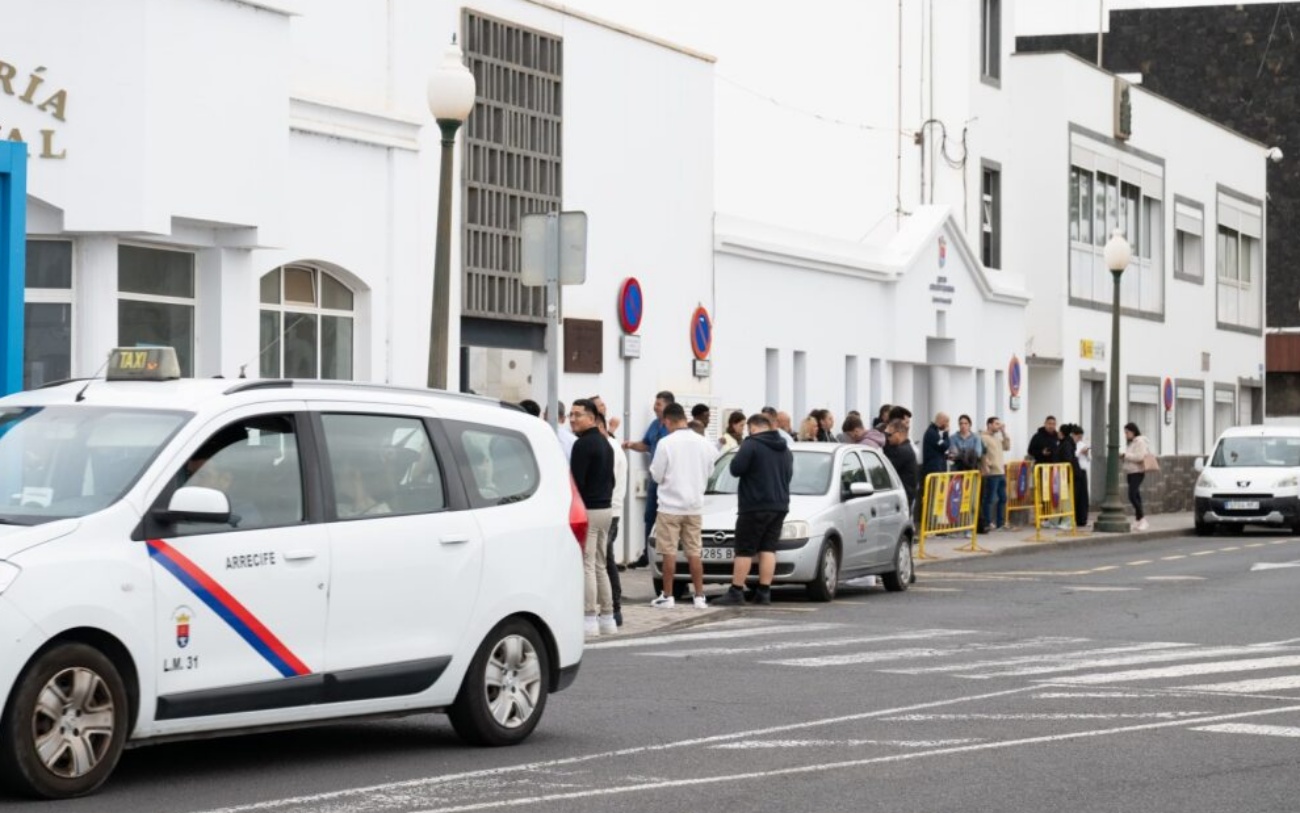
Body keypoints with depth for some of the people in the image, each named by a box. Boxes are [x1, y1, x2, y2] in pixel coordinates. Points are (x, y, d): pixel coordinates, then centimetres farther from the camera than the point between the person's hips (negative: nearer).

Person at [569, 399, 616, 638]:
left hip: (588, 510, -10)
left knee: (586, 566, -8)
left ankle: (590, 619, -10)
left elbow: (576, 481, -19)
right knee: (599, 565, 14)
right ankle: (607, 618, 16)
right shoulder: (605, 443, 16)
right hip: (605, 508, 10)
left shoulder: (583, 444, -14)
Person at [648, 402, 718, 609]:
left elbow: (657, 475, -8)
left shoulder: (666, 444, -13)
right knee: (694, 552, 9)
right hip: (695, 505, 4)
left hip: (671, 505, -4)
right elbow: (709, 471, 10)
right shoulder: (703, 443, 0)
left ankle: (667, 596, 4)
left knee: (669, 552, 2)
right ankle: (699, 596, 7)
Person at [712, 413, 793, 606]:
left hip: (755, 506, -7)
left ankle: (736, 592, -6)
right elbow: (789, 474, 22)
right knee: (768, 549, 6)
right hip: (779, 505, 7)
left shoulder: (751, 445, -11)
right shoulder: (785, 449, 14)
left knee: (744, 551, -4)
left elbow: (736, 469, -15)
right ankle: (764, 592, 1)